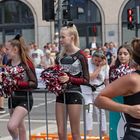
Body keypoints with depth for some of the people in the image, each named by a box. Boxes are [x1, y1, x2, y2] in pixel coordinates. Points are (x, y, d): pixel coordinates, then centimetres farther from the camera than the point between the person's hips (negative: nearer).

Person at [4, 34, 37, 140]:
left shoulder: (26, 63, -14)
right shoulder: (9, 63, 4)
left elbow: (34, 83, -15)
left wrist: (17, 83, -23)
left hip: (24, 99, -6)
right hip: (12, 99, 6)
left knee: (11, 125, -21)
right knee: (20, 129, 15)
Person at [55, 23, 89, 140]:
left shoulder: (80, 55, -9)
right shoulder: (60, 56, 7)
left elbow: (86, 80, -9)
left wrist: (69, 79, -21)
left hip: (74, 94, -5)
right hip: (61, 94, 5)